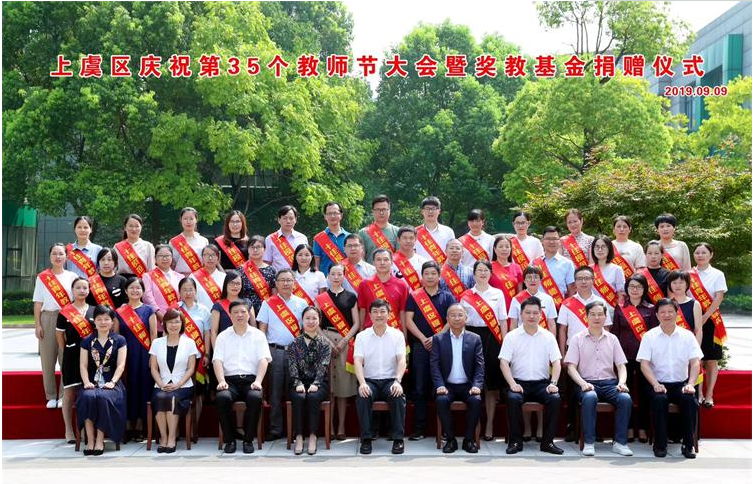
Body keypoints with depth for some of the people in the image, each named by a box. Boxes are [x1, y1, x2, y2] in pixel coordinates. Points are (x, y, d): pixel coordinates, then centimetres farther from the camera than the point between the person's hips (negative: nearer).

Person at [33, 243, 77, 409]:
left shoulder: (72, 277, 7)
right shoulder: (42, 277, 7)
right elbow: (38, 303, 4)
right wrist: (37, 324, -3)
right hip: (48, 319, 0)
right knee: (47, 359, 2)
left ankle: (64, 395, 6)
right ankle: (51, 396, 10)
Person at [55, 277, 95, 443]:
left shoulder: (94, 311, 8)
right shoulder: (64, 312, 0)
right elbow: (60, 336, 4)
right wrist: (67, 354, 3)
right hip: (72, 356, -2)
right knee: (69, 392, 0)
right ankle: (69, 430, 7)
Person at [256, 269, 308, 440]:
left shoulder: (301, 303, 11)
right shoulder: (268, 303, 8)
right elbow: (262, 328, 6)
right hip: (275, 351, -1)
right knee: (275, 392, 0)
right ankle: (276, 429, 6)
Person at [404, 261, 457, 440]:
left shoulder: (447, 297, 8)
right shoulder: (414, 296, 7)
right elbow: (408, 320, 1)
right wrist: (423, 339, -8)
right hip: (420, 346, 0)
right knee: (419, 388, 0)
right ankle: (419, 428, 3)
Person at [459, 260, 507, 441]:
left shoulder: (498, 294, 8)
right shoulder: (466, 296, 8)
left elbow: (503, 321, 8)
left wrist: (504, 343, 1)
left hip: (492, 339, 0)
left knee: (492, 384, 1)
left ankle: (489, 425, 6)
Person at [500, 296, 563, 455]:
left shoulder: (548, 336, 9)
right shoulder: (511, 336, 4)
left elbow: (556, 362, 5)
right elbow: (504, 362, -3)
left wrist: (553, 383, -11)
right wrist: (512, 384, -16)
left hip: (542, 383, 1)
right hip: (519, 382, -1)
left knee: (555, 398, -27)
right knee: (513, 398, -32)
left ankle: (547, 441, -14)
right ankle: (516, 441, -16)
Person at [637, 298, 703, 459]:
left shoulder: (687, 335, 8)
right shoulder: (649, 336, 4)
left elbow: (695, 362, 2)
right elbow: (644, 364, -4)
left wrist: (690, 384, -14)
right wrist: (656, 385, -18)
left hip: (681, 383, 1)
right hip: (659, 383, -1)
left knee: (690, 399, -29)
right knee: (659, 399, -32)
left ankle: (688, 445, -17)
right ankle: (660, 445, -19)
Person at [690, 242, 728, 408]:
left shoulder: (717, 275, 2)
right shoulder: (688, 274, 7)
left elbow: (719, 298, -6)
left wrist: (705, 317, -15)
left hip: (710, 320, -1)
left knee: (711, 360, 0)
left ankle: (709, 395, 4)